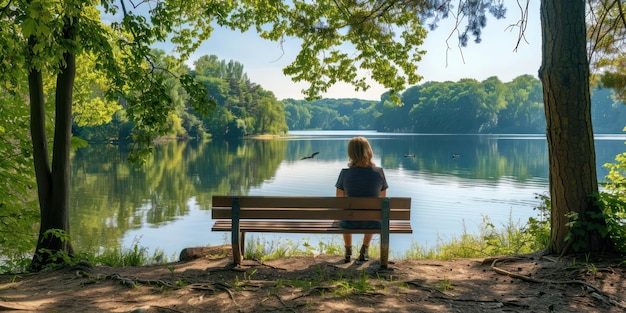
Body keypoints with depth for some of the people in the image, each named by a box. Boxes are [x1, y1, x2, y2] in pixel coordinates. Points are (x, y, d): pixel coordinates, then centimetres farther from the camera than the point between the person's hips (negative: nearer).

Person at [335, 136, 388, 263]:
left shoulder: (345, 173, -17)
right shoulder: (379, 172, -13)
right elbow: (383, 197, 3)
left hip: (351, 222, -1)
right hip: (372, 223, 1)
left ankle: (348, 252, 51)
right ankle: (364, 251, 47)